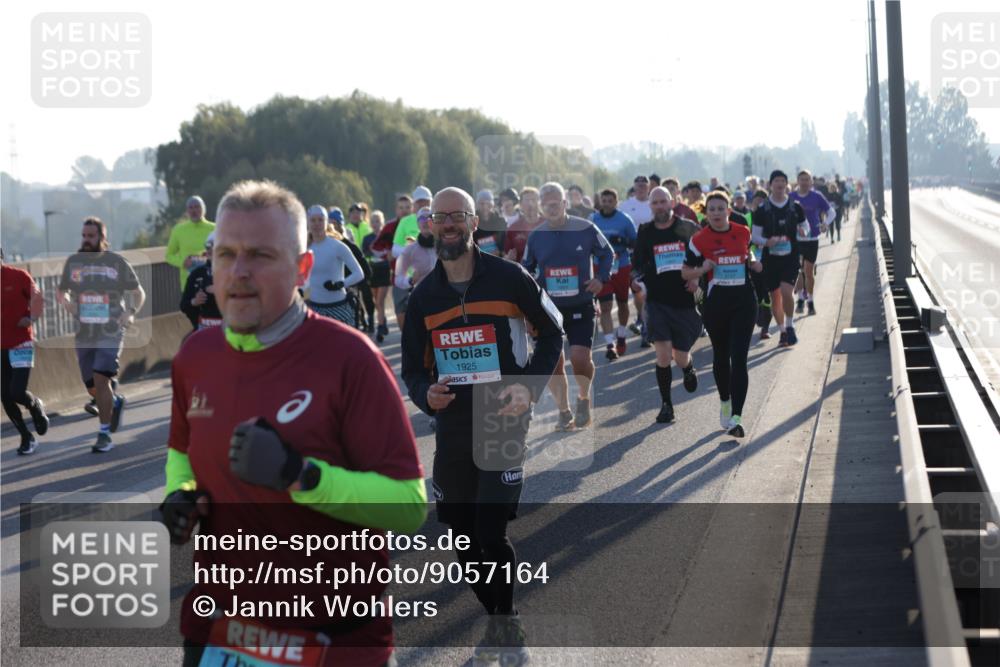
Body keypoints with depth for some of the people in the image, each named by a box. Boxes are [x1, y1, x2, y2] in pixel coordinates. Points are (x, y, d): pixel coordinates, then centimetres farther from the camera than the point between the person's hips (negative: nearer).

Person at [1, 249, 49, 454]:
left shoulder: (19, 276, -6)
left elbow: (37, 298, 6)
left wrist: (32, 318, -13)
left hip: (21, 343, -3)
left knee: (17, 393, -15)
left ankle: (36, 405, 21)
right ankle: (26, 438, 19)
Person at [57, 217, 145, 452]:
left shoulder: (117, 262, -1)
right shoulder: (73, 262, 6)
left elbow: (139, 293, 10)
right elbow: (61, 293, 20)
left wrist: (130, 314, -6)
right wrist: (71, 308, 1)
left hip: (110, 333, -4)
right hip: (84, 334, 4)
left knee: (100, 379, -18)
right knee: (92, 388, 8)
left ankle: (105, 435, -10)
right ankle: (116, 402, 41)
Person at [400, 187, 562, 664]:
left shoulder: (508, 278, -5)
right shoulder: (423, 297, 6)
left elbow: (551, 333, 5)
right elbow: (413, 368, 12)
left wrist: (529, 388, -8)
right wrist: (427, 395, -11)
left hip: (504, 420, -4)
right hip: (452, 424, 4)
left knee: (491, 533, -13)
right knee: (464, 539, 8)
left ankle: (506, 627, 8)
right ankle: (498, 623, 28)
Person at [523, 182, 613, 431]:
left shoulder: (586, 229, -6)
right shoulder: (536, 236, 2)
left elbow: (607, 253, 7)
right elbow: (527, 268, 15)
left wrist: (601, 278, -8)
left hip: (581, 306, -3)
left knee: (580, 358, -15)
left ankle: (584, 398, 15)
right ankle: (564, 412, 17)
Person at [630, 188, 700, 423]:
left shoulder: (688, 228, -1)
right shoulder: (645, 233, 4)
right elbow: (636, 264, 12)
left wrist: (698, 277, -8)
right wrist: (637, 276, -9)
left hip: (685, 301, 0)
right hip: (657, 301, 0)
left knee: (681, 358, 8)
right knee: (663, 355, -13)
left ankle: (689, 369, 45)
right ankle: (666, 404, 1)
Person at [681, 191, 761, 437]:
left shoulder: (744, 233, 2)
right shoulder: (699, 240, -4)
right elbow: (685, 273, 2)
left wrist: (754, 263, 0)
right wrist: (702, 269, -17)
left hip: (744, 300, 0)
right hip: (716, 302, 0)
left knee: (739, 359, -10)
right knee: (721, 356, 15)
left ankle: (736, 417, -15)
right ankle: (725, 403, 39)